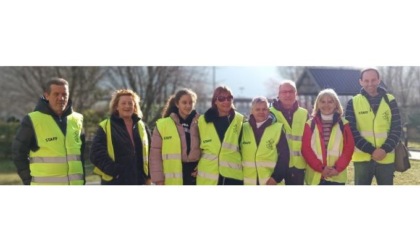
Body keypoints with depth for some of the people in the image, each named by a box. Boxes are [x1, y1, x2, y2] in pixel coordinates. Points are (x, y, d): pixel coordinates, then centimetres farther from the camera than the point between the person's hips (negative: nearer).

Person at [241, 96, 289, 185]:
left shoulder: (278, 129, -1)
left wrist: (276, 176, -12)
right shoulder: (244, 129, 7)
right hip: (249, 183, 2)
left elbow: (284, 156, -4)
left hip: (271, 182, -2)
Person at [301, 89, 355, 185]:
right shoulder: (310, 124, 5)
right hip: (315, 176, 0)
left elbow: (349, 148, 0)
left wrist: (337, 168, -13)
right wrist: (320, 168, -14)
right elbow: (306, 149, -2)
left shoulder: (343, 124, 7)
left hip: (337, 176, 0)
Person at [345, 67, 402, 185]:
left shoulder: (390, 100, 5)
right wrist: (371, 150, -15)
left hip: (386, 158, 1)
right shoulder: (353, 103, 1)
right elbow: (352, 131, -5)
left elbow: (397, 128, 1)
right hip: (362, 158, -1)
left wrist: (385, 149, -15)